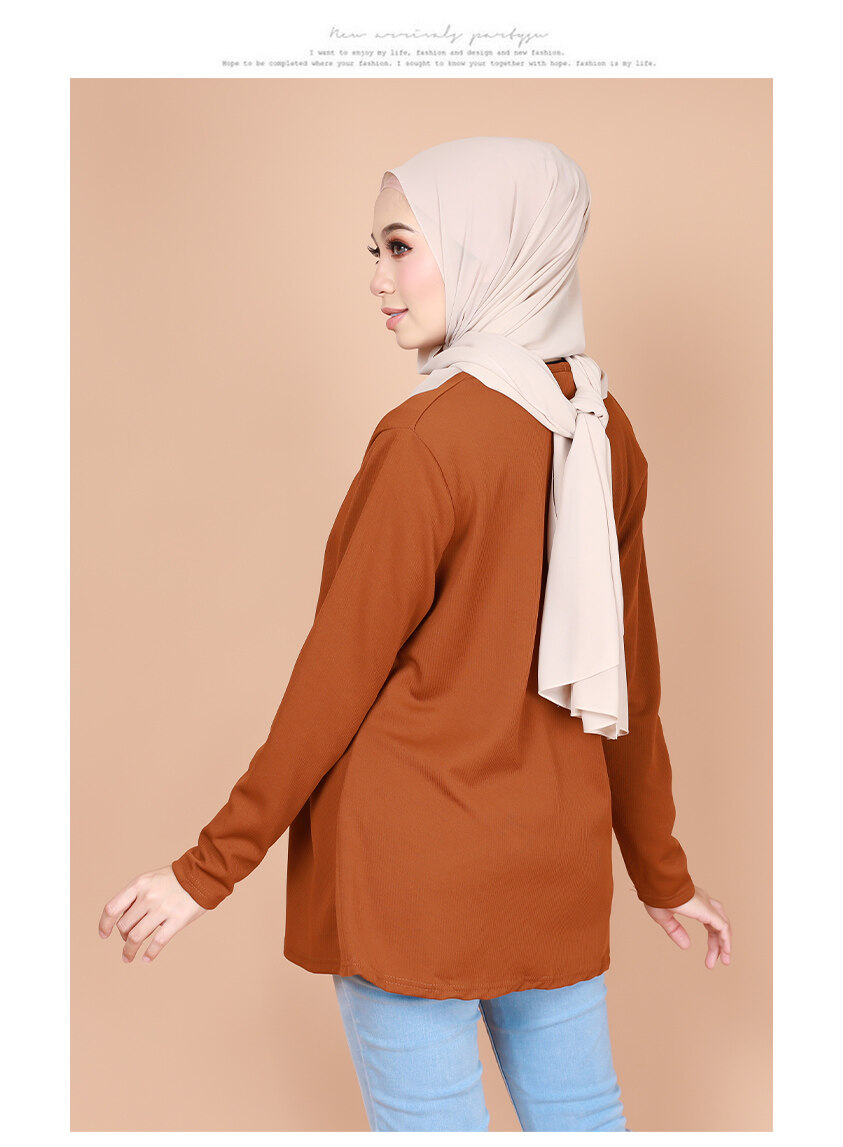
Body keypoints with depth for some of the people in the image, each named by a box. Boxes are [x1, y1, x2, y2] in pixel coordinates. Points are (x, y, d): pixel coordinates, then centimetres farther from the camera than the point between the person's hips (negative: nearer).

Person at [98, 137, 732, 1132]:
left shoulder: (431, 436, -18)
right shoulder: (604, 431, 2)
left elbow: (338, 676, -15)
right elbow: (627, 677, 8)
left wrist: (210, 868, -4)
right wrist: (663, 872, 18)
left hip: (414, 863, -6)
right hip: (560, 857, 7)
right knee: (579, 1113, 19)